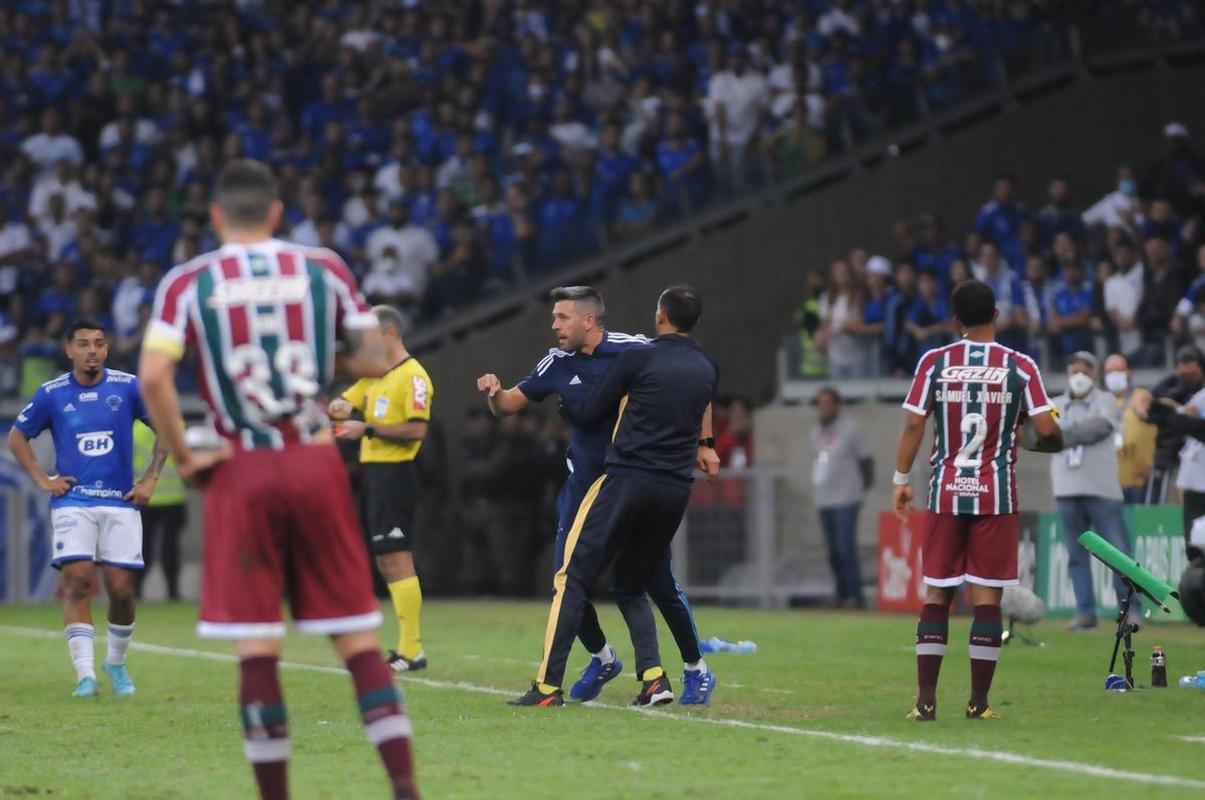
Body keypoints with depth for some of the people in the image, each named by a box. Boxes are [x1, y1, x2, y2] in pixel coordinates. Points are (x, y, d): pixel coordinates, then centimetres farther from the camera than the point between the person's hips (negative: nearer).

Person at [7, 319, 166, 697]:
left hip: (120, 501, 1)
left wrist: (150, 479, 4)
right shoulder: (52, 394, 3)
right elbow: (17, 437, 14)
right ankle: (85, 674, -16)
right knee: (78, 581, -15)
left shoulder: (128, 387, 1)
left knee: (121, 589, -2)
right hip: (72, 502, -1)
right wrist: (42, 480, 4)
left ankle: (117, 662, 23)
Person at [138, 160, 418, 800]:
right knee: (357, 639, 5)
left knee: (257, 649, 3)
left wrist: (183, 457, -3)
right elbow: (374, 361, 7)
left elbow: (153, 376, -13)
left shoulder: (187, 284, 0)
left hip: (242, 472, -1)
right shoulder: (322, 270, 5)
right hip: (316, 461, 1)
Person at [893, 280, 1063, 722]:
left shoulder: (934, 362, 0)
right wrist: (1021, 438, 16)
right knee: (987, 597, 2)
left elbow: (913, 424, -3)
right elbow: (1047, 432, -6)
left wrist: (901, 479, 6)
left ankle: (926, 701, 1)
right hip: (996, 494, -1)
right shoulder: (1020, 366, -2)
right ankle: (979, 703, 1)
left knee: (937, 594, 6)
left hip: (946, 492, 1)